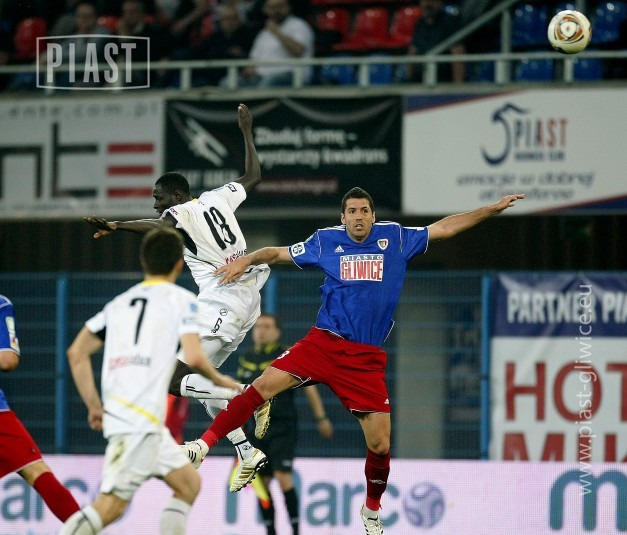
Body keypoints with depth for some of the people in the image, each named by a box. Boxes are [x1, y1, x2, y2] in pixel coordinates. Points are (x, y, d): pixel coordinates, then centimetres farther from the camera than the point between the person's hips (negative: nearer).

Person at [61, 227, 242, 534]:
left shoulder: (120, 302, 20)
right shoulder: (181, 300, 2)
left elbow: (77, 352, 16)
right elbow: (193, 357, -11)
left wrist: (94, 405, 19)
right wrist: (219, 380, 8)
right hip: (140, 420, -8)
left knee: (189, 483, 18)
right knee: (111, 504, -13)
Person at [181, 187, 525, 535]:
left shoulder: (395, 238, 7)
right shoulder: (326, 240, 6)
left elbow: (445, 227, 12)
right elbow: (278, 254, 14)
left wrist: (493, 209, 10)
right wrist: (246, 260, -3)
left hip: (367, 359, 1)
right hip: (323, 344, -1)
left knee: (380, 445, -2)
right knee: (264, 384, -21)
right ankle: (204, 444, -15)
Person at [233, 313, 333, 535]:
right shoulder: (245, 360, 10)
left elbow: (308, 386, -1)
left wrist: (321, 417, -5)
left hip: (283, 427, -5)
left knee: (282, 476, -16)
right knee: (262, 482, 4)